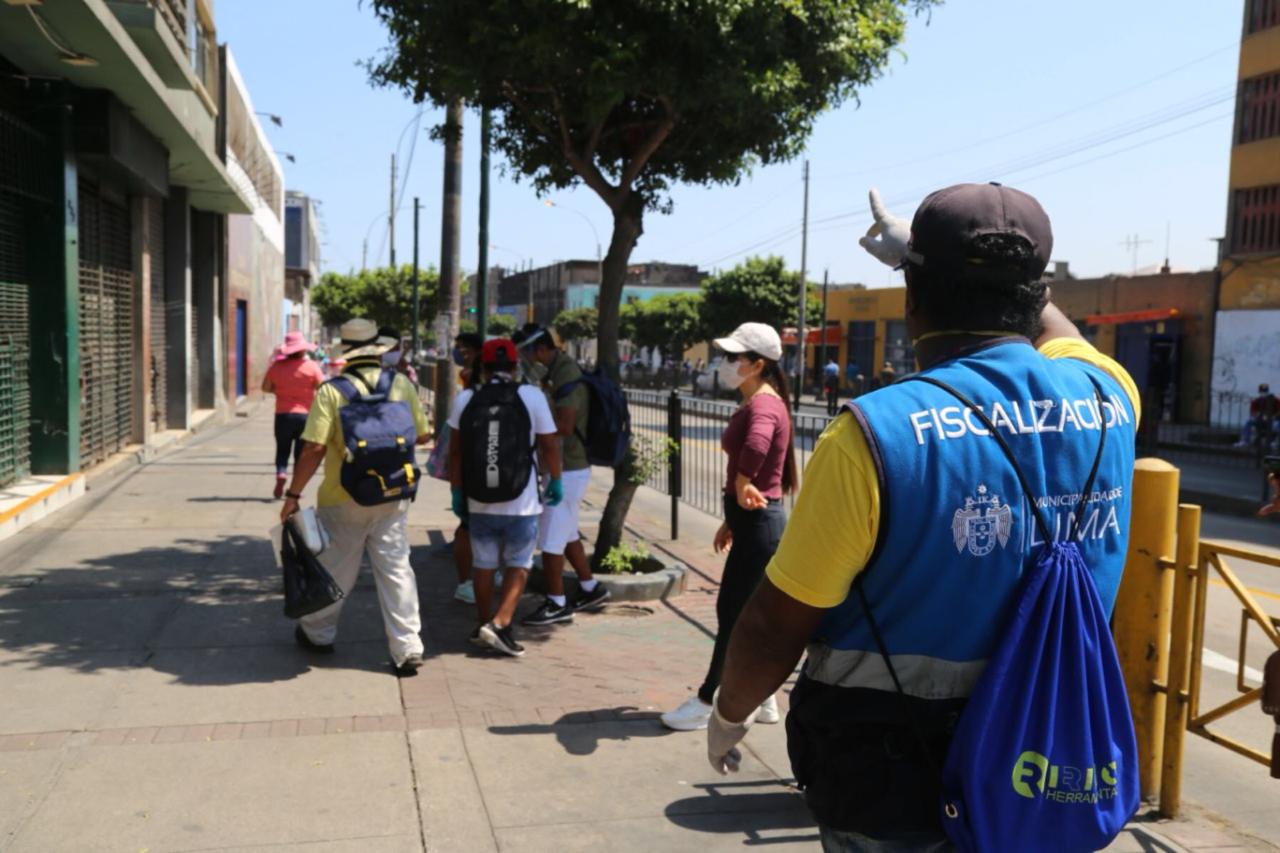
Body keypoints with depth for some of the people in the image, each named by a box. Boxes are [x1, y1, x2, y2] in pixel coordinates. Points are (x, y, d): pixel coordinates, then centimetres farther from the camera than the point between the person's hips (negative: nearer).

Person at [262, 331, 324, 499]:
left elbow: (266, 387, 6)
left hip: (283, 415, 1)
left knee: (282, 449, 15)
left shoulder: (276, 366, -1)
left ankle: (281, 473, -11)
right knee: (301, 453, 10)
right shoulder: (311, 366, -8)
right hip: (305, 415, -1)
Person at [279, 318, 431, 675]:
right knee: (396, 568, 6)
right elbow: (422, 434, 4)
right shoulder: (402, 385, -2)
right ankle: (407, 649, 5)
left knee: (336, 568, 14)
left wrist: (293, 494, -7)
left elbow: (315, 448, -15)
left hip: (343, 498, -2)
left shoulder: (331, 391, -10)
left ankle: (317, 633, 35)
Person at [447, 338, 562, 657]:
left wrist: (457, 491, 12)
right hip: (521, 501, -2)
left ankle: (483, 625, 26)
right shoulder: (532, 396, -7)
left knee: (483, 565, 16)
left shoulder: (465, 399, 0)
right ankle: (500, 623, -3)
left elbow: (455, 452, 3)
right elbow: (550, 444, -3)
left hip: (479, 501, 3)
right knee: (518, 565, 10)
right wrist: (555, 481, 11)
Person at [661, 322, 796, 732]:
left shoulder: (763, 404, -19)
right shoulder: (755, 404, 14)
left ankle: (706, 703, 13)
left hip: (758, 524, -10)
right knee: (746, 613, 16)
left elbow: (756, 444, -44)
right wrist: (732, 519, 24)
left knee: (733, 614, 1)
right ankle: (762, 700, 27)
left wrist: (743, 483, -28)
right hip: (753, 521, 10)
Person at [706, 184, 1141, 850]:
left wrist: (729, 712, 3)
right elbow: (1042, 324, 15)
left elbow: (776, 625, -17)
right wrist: (918, 251, 27)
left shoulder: (877, 432, -25)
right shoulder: (1104, 399, -9)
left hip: (893, 780, -5)